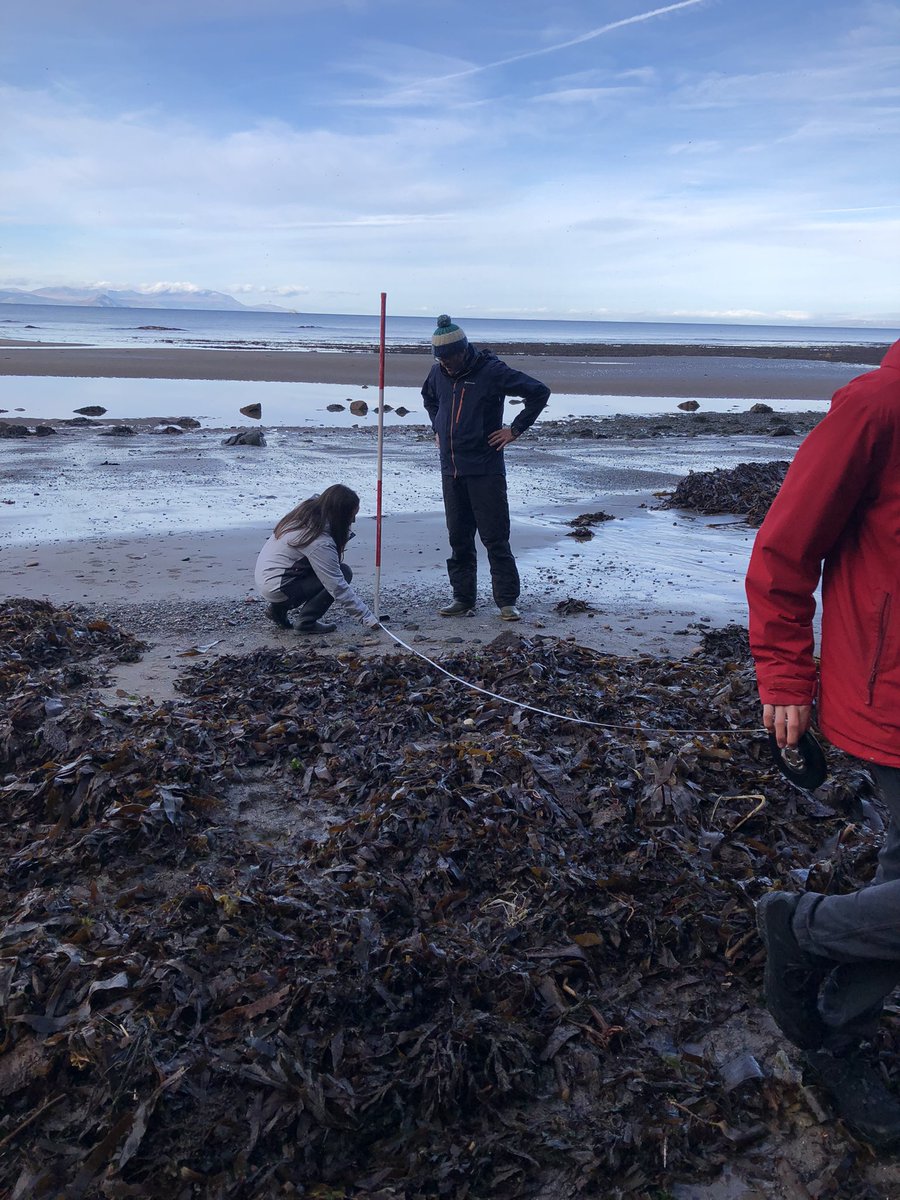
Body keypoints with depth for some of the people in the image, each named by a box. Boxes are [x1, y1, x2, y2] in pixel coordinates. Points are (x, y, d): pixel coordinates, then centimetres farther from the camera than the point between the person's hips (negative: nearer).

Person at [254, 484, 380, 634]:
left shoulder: (305, 508, -3)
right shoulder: (320, 543, -26)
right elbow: (338, 587, -23)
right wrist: (367, 616, -16)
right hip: (276, 587, -9)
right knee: (343, 573, -10)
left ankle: (279, 608, 15)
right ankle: (307, 622, -5)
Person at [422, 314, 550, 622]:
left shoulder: (491, 371, -10)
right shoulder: (438, 372, 7)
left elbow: (539, 391, -7)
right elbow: (428, 397, 31)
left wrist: (515, 429, -7)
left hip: (485, 469, -5)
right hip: (450, 469, 6)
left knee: (495, 538, -4)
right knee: (459, 538, 9)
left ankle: (507, 601, 2)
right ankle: (462, 598, 18)